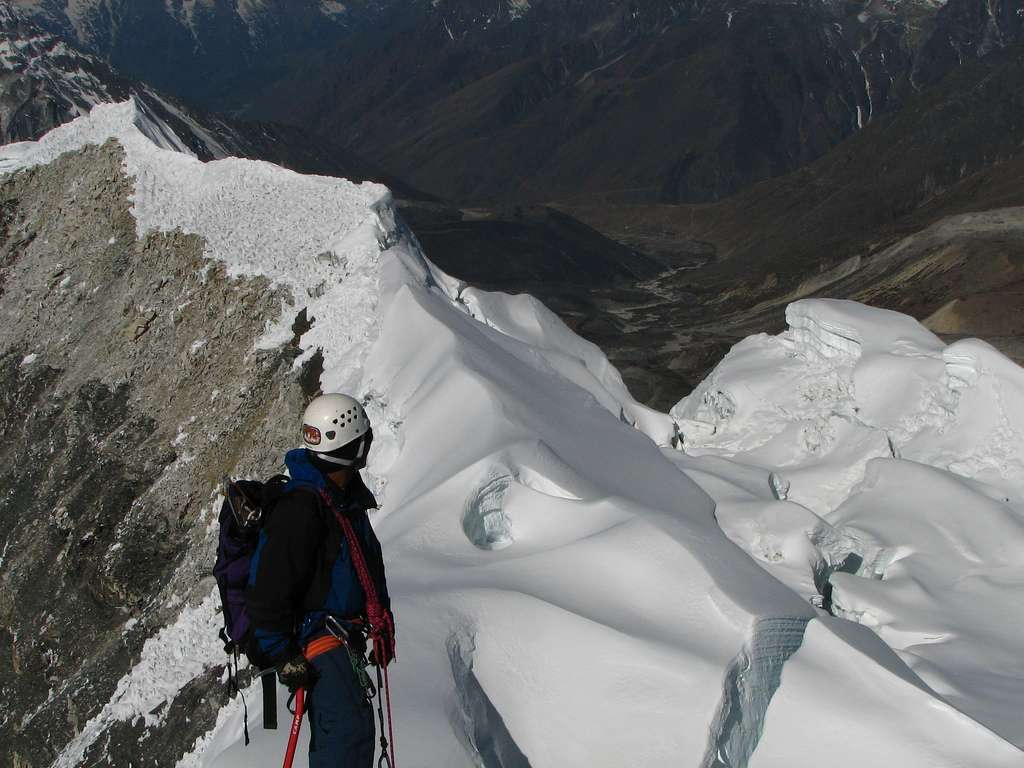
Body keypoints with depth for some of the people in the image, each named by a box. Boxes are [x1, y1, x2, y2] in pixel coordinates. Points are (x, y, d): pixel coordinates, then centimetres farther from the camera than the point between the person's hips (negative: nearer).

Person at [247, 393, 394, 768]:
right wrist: (283, 655, -19)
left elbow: (369, 568, 23)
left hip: (346, 635, 10)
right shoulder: (300, 509, -22)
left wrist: (382, 623, 24)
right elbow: (269, 588, -22)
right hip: (317, 636, -10)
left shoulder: (348, 499, 10)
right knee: (350, 728, -22)